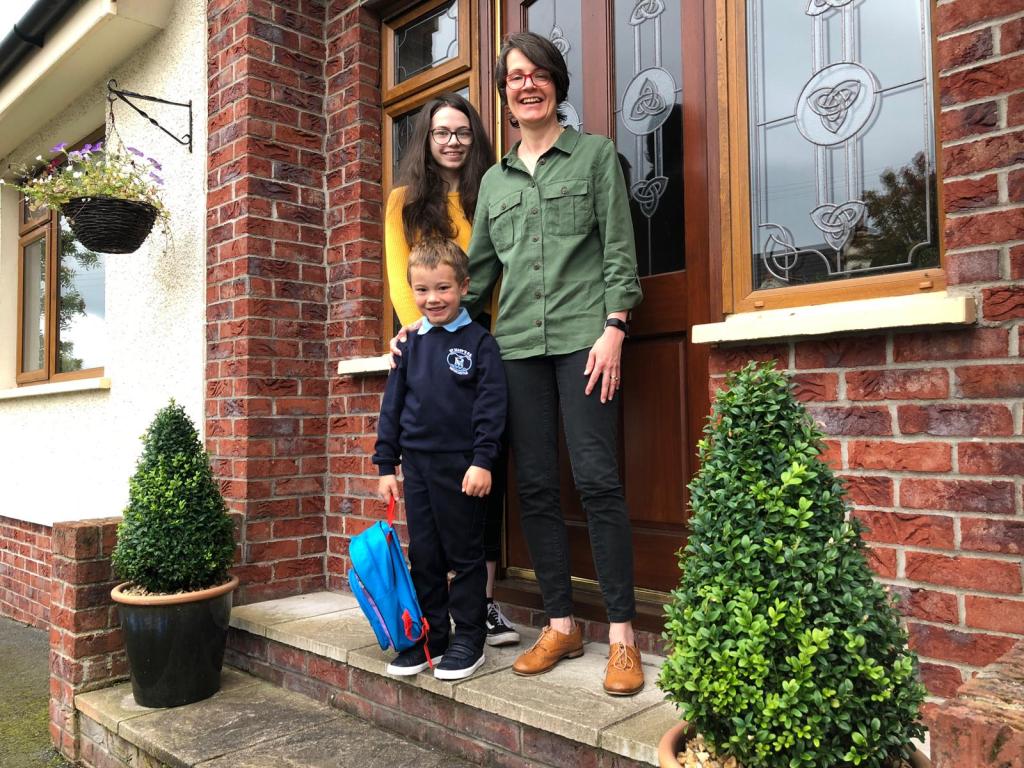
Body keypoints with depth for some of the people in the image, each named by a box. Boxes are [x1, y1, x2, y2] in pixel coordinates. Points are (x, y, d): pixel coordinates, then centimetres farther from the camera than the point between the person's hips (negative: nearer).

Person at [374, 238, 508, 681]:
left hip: (461, 465, -5)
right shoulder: (411, 345, 9)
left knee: (465, 555, 6)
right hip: (417, 463, 5)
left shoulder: (479, 342, -5)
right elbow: (392, 405, 12)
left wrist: (482, 461, -15)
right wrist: (386, 464, 9)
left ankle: (469, 640, 18)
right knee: (423, 556, 12)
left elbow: (492, 405, -9)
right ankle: (429, 637, 25)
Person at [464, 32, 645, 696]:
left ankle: (622, 634, 1)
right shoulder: (494, 180, 20)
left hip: (583, 337, -4)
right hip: (518, 345, 4)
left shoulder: (596, 154, 9)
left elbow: (619, 250, 1)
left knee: (597, 479, -9)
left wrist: (613, 329, -10)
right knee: (535, 486, 3)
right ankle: (561, 625, 14)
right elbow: (478, 270, 21)